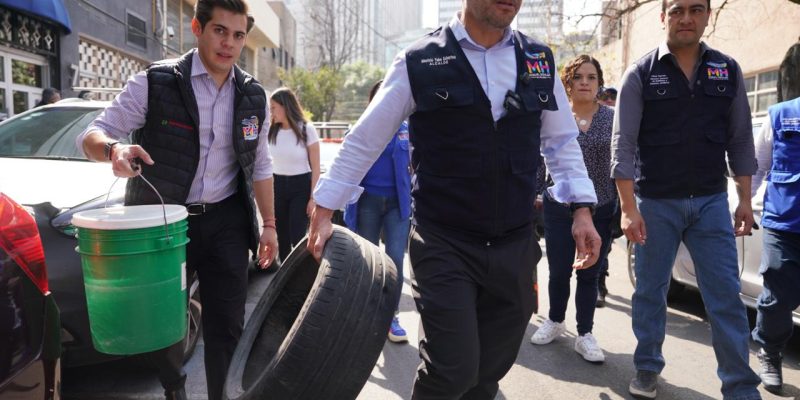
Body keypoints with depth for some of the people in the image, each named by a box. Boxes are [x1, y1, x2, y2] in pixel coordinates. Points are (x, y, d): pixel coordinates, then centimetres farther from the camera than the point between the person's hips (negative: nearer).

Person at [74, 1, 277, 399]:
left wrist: (269, 224, 8)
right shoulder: (156, 82, -9)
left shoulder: (253, 97, 3)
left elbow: (260, 166, 11)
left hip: (225, 221, 2)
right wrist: (115, 148, -32)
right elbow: (92, 134, -7)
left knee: (227, 324, 5)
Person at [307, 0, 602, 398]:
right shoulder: (419, 63, -5)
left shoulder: (540, 60, 7)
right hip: (443, 245, -4)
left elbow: (561, 141, 14)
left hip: (516, 246, 4)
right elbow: (363, 141, -1)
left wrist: (582, 210, 4)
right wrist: (323, 213, -1)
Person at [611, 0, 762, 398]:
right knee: (650, 291, 9)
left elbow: (740, 140, 10)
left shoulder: (728, 70, 6)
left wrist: (745, 199, 6)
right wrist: (629, 208, -14)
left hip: (711, 201, 2)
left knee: (726, 297, 3)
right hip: (655, 203, -2)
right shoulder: (640, 74, -4)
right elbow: (623, 144, -9)